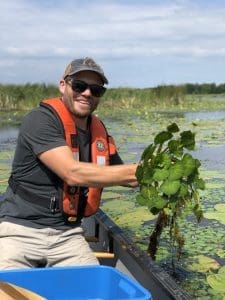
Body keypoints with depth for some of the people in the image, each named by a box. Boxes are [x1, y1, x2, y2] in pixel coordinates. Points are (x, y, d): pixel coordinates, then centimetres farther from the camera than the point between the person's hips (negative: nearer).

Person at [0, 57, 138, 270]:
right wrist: (138, 171, -22)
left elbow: (120, 174, 17)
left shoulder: (99, 131, 7)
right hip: (21, 230, -5)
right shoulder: (41, 119, -13)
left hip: (67, 235, 6)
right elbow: (73, 173, -24)